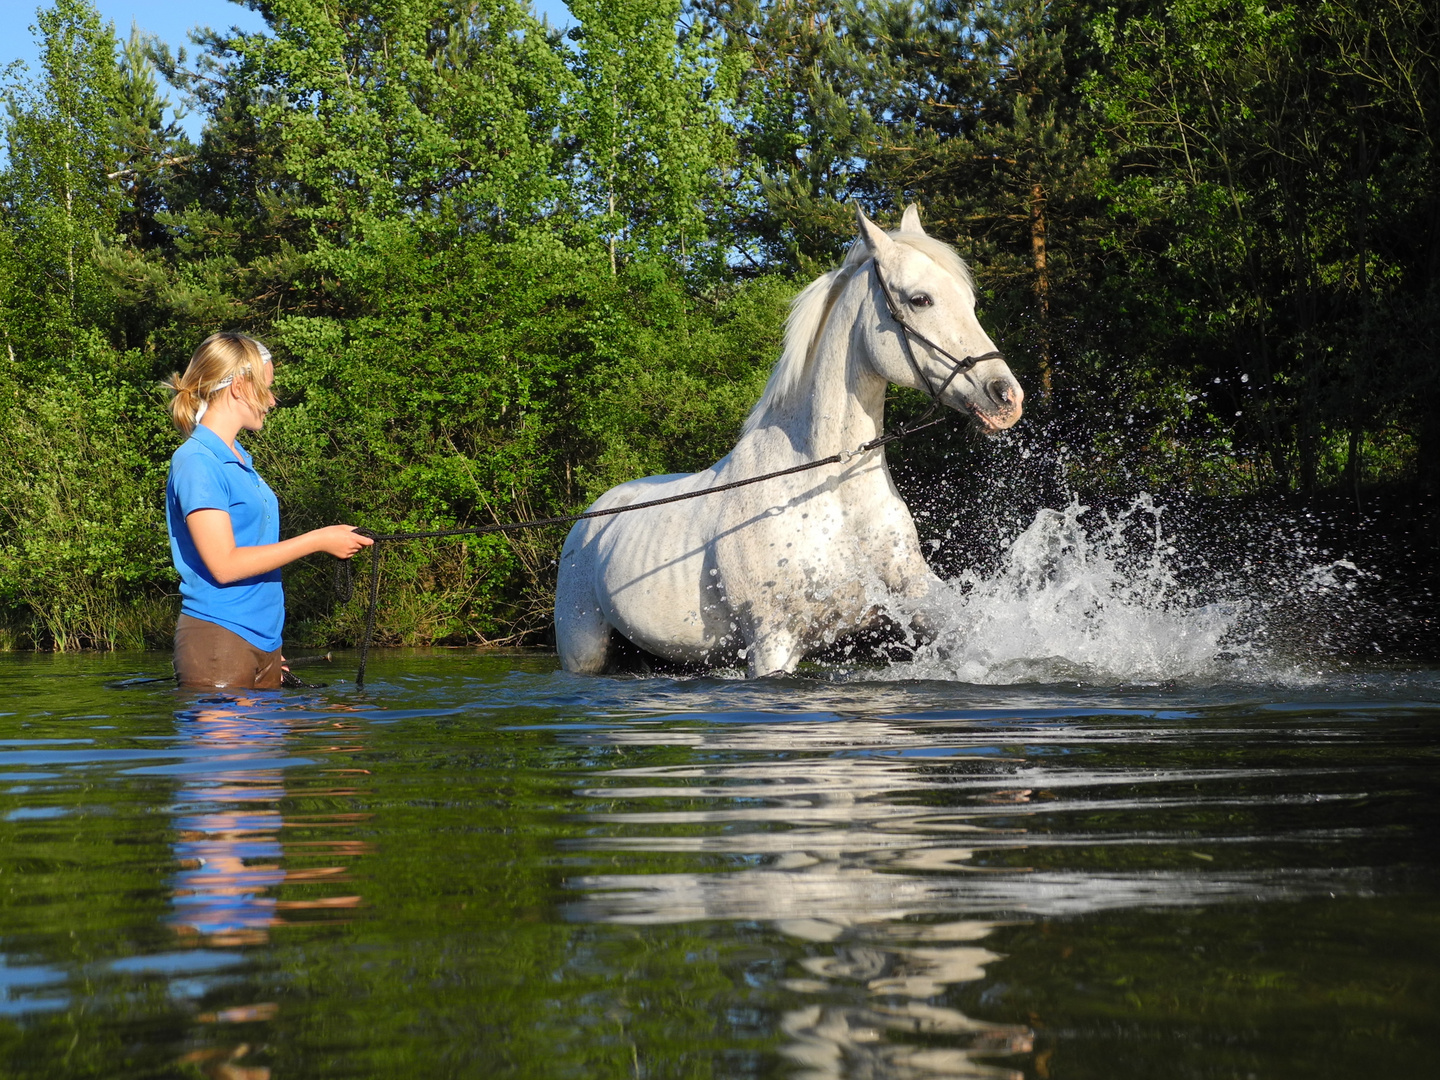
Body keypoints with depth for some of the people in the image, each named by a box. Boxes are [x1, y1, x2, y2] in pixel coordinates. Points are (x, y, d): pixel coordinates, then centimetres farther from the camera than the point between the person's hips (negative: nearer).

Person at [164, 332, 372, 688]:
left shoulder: (240, 460, 17)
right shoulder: (196, 463, -12)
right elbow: (224, 564, -19)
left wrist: (271, 646, 15)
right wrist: (317, 541, -15)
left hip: (263, 641, 9)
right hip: (218, 640, -9)